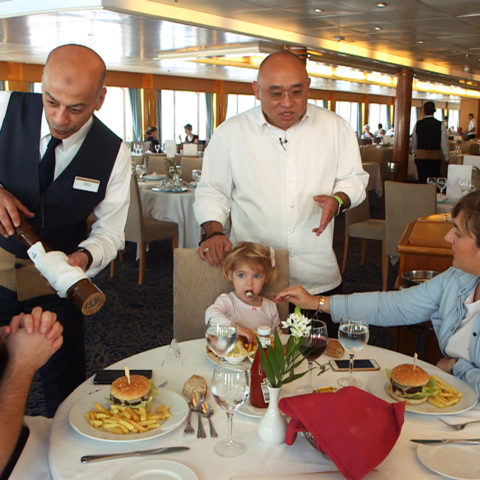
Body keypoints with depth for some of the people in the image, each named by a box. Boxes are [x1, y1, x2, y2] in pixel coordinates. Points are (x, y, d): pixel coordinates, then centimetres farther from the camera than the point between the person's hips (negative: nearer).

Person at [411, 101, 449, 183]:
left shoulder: (418, 124, -2)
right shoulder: (440, 125, -5)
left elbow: (414, 142, 8)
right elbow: (444, 144, -4)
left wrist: (414, 152, 25)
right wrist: (446, 158, 7)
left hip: (421, 156, 1)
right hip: (436, 157, 0)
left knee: (422, 180, 5)